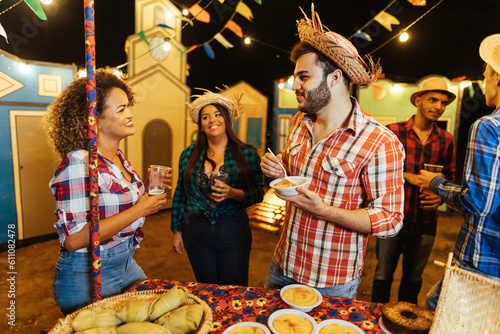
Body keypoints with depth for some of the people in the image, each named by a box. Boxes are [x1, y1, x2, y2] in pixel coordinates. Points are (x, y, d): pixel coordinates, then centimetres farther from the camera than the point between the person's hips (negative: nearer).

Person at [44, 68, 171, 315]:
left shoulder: (118, 157, 3)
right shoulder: (78, 163, -23)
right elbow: (73, 239, -29)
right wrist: (139, 209, -26)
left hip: (125, 264, 8)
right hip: (88, 277, -8)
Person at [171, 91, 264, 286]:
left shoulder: (247, 154, -3)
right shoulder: (189, 155, 3)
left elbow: (259, 193, -4)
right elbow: (180, 195, 9)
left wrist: (233, 193, -22)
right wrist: (176, 231, 10)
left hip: (233, 231, -2)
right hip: (195, 231, 2)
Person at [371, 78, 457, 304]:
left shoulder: (446, 140, 6)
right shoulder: (393, 132, -4)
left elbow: (449, 178, 13)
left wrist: (440, 197, -7)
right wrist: (407, 176, -15)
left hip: (426, 221, 3)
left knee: (413, 279, 17)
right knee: (383, 275, 7)